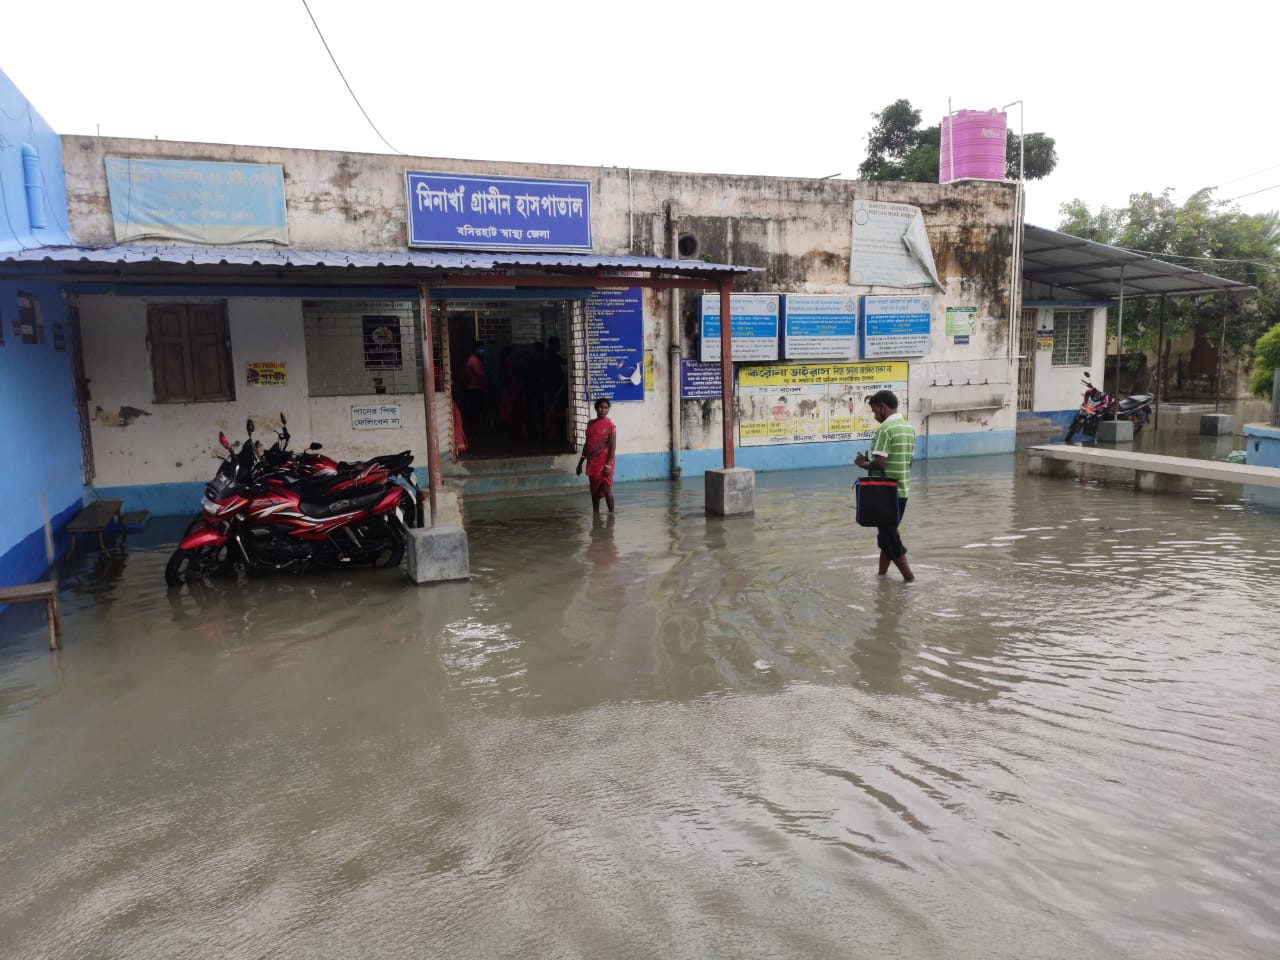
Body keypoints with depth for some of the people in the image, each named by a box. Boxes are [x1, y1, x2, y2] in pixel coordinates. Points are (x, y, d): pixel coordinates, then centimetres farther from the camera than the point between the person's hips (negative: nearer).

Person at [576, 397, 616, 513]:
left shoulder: (610, 425, -6)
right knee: (594, 490, 10)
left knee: (606, 489, -12)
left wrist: (608, 465, -19)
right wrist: (580, 462, 17)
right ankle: (595, 513, 17)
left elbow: (613, 446, -11)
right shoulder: (591, 424, 11)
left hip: (604, 463, -6)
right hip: (592, 463, 6)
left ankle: (611, 513, -6)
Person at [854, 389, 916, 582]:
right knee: (888, 533, 17)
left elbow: (880, 462, -24)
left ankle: (909, 579, 3)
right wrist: (871, 462, 12)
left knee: (888, 537, 1)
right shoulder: (909, 427, 11)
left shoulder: (885, 428, -16)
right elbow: (909, 460, 15)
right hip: (903, 490, 8)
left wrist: (864, 464, -3)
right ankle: (882, 574, 24)